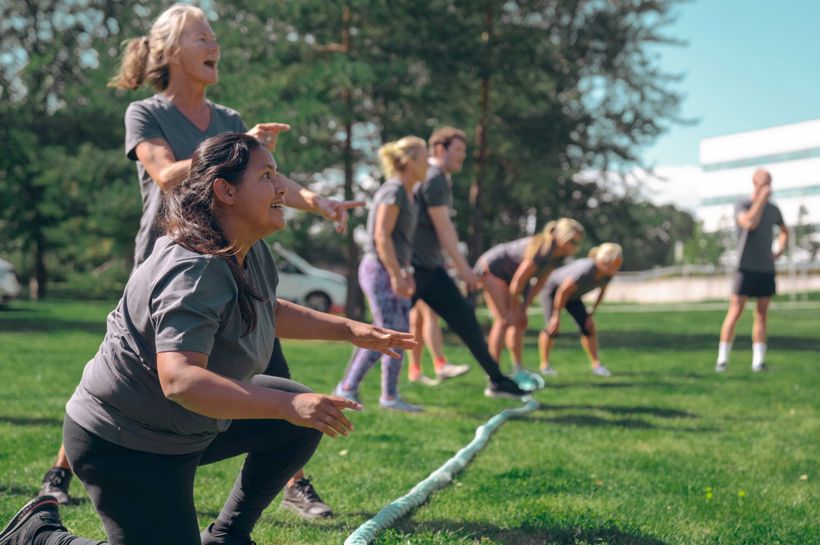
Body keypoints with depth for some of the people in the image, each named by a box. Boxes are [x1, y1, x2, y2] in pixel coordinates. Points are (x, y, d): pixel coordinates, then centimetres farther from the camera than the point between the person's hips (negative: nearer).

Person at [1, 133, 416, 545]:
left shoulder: (251, 252, -1)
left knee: (308, 417, 7)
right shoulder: (194, 272, -31)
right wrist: (286, 406, -49)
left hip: (190, 426, 10)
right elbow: (179, 380, -43)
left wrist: (349, 330, 14)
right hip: (121, 445, -10)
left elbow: (269, 311, 21)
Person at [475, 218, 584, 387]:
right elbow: (517, 282, -27)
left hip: (506, 273, 9)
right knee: (504, 320, -16)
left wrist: (524, 307, -1)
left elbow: (540, 282, 2)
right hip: (491, 269, -9)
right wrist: (515, 309, -14)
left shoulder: (558, 256, -7)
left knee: (520, 322, 7)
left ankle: (519, 372, 13)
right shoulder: (541, 251, -34)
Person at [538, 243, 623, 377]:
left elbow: (602, 291, -1)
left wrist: (592, 313, -2)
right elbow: (563, 291, -33)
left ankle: (596, 364, 2)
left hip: (572, 293, 6)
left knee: (588, 326, -6)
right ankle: (544, 365, 1)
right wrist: (556, 316, -25)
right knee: (553, 328, -17)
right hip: (552, 287, -6)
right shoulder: (585, 270, -43)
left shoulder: (608, 272, -22)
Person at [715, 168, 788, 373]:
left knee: (761, 315, 4)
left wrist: (780, 250, 11)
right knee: (735, 312, -7)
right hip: (746, 267, -5)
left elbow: (784, 231, 28)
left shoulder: (773, 210, 11)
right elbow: (749, 223, -24)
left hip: (767, 269, 5)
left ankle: (758, 361, 6)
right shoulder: (743, 205, -4)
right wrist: (761, 199, -20)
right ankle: (722, 359, -3)